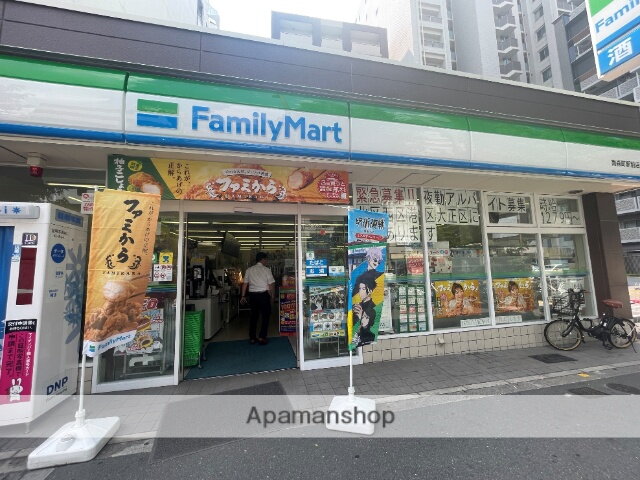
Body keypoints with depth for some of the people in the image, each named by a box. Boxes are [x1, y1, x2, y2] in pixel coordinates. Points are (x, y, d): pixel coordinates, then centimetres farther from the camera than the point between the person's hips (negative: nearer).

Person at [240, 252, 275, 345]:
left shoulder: (249, 270, 6)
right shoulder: (266, 270, -6)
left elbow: (245, 284, 7)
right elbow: (271, 284, -7)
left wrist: (243, 296, 13)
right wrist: (272, 295, 6)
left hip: (252, 295, 5)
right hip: (264, 295, -4)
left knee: (254, 316, 13)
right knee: (265, 316, 6)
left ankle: (252, 338, 18)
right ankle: (262, 337, 2)